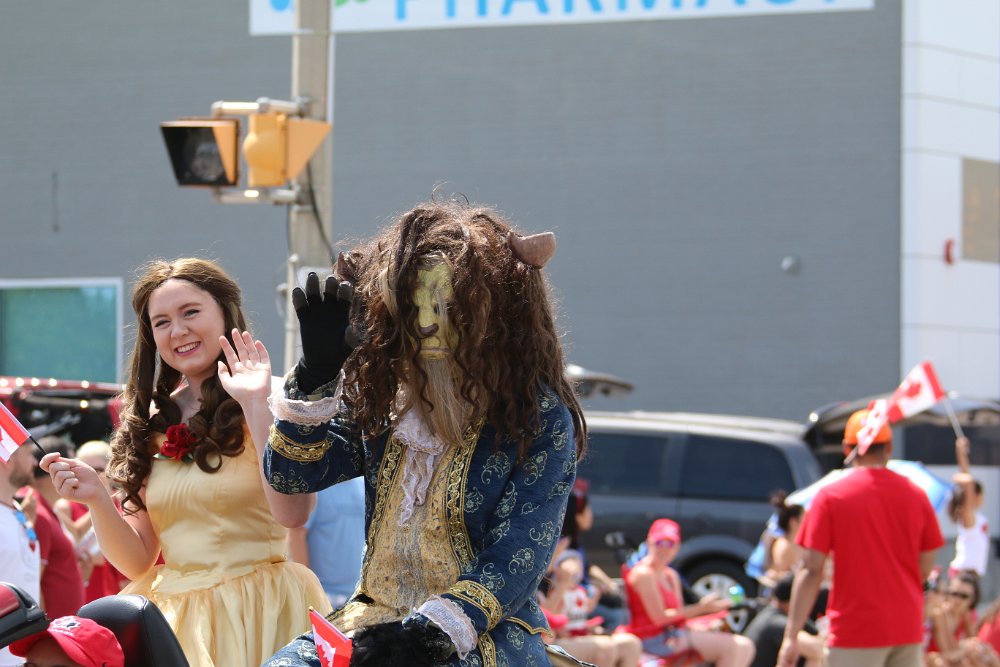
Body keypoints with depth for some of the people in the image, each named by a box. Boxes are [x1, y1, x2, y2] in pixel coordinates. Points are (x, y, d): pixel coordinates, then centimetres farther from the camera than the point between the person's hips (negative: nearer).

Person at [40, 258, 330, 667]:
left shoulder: (272, 405, -4)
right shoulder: (152, 422, 10)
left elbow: (292, 512, -22)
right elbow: (137, 563, 9)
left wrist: (256, 406, -22)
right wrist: (96, 499, -7)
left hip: (258, 616, -4)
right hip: (171, 615, 4)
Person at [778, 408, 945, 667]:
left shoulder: (831, 497, -7)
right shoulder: (916, 495, 3)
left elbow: (812, 570, -10)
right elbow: (926, 567, 7)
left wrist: (792, 636, -8)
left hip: (856, 629, -4)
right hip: (908, 629, 4)